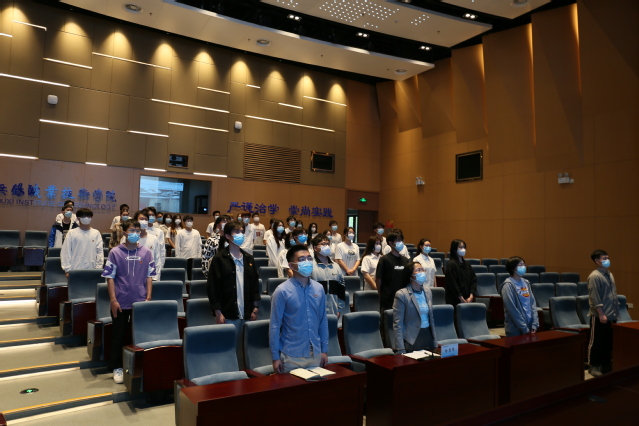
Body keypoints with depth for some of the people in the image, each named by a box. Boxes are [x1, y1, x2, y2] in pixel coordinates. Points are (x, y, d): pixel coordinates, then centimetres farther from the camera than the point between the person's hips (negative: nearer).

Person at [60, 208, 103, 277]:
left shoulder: (96, 233, 5)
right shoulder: (72, 233, 3)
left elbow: (100, 251, 4)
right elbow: (66, 252, 2)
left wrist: (98, 268, -1)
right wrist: (67, 269, -3)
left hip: (91, 270, 1)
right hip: (75, 270, -1)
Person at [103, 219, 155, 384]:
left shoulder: (146, 253, 2)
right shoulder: (115, 252, -4)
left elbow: (149, 276, 5)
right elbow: (110, 277, -4)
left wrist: (148, 298, 0)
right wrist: (113, 300, -8)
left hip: (140, 302, 2)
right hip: (121, 302, -2)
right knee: (119, 336, 9)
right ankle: (117, 367, 23)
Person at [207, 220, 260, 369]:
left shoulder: (248, 258, 11)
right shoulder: (219, 259, -4)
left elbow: (255, 283, 12)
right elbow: (213, 287, -7)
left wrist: (255, 308, 6)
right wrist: (218, 313, -10)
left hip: (247, 313, 4)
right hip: (228, 313, -4)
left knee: (245, 348, 8)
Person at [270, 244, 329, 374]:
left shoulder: (319, 288, 2)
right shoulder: (282, 291, -12)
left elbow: (323, 321, 8)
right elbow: (274, 325, -9)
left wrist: (324, 350, 8)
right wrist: (275, 357, -8)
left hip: (315, 355, 4)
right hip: (291, 357, -4)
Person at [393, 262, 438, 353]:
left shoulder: (428, 291, 7)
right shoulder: (401, 294, -13)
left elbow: (431, 318, 15)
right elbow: (397, 324, -13)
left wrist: (435, 342, 12)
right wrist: (401, 350, -18)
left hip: (428, 336, 6)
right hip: (412, 339, -5)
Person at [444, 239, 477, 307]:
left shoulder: (466, 264, 10)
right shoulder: (451, 265, -9)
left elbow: (473, 280, 8)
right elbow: (452, 284, -13)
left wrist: (471, 296, -4)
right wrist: (461, 299, -13)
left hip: (468, 299, 6)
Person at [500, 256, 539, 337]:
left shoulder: (526, 283, 8)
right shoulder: (508, 285, -11)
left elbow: (533, 303, 7)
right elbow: (512, 309, -15)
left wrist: (535, 324, -1)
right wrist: (524, 328, -13)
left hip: (530, 328, 6)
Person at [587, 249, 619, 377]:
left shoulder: (609, 274, 12)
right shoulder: (594, 276, -13)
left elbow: (613, 294, 18)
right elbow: (594, 297, -17)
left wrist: (616, 312, 15)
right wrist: (601, 314, -18)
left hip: (611, 316, 8)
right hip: (599, 316, -8)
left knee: (609, 342, 14)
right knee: (596, 342, 1)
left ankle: (606, 364, 26)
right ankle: (594, 366, 11)